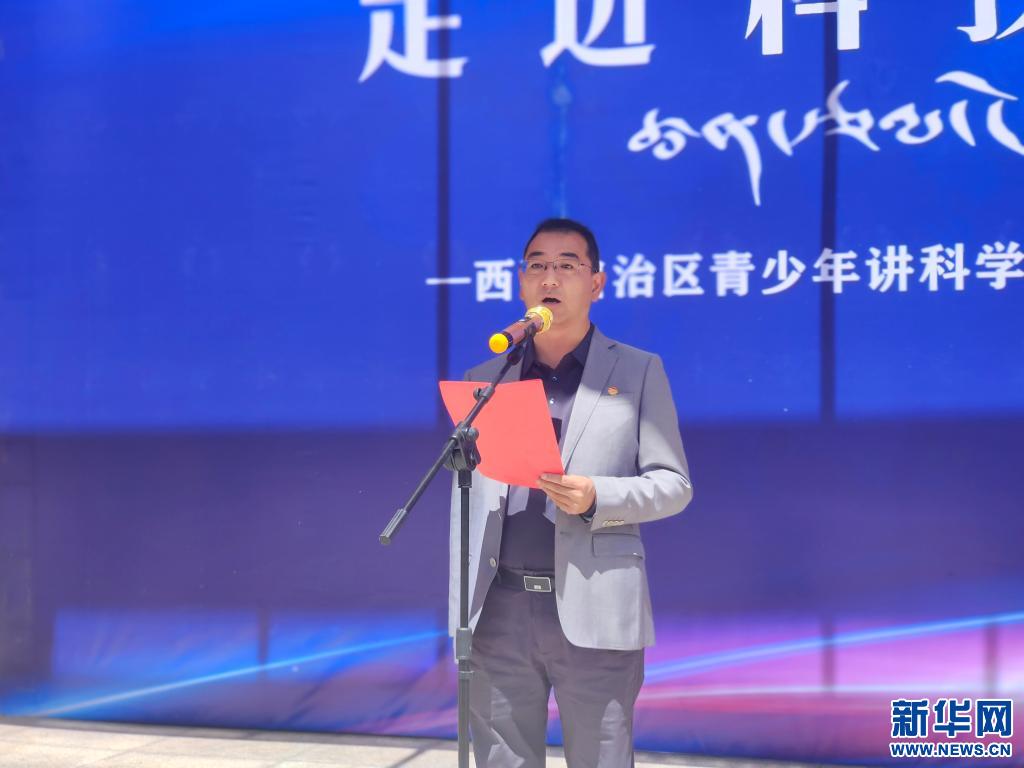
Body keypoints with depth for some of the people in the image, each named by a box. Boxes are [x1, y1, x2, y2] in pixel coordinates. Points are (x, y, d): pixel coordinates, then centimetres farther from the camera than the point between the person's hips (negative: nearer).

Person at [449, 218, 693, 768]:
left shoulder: (638, 372, 7)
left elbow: (673, 485, 3)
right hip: (499, 612, 2)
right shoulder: (483, 381, 13)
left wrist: (596, 498, -16)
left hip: (594, 613, -2)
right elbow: (467, 495, 14)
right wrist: (460, 611, 9)